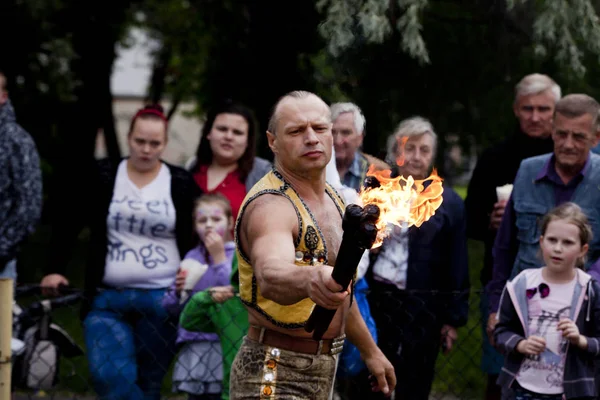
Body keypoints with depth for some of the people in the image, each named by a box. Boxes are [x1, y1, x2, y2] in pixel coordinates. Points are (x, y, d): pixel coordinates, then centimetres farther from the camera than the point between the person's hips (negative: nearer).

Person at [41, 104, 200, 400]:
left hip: (162, 301, 0)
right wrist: (54, 270, 2)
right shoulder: (102, 177, 5)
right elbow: (68, 225, 9)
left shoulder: (182, 184, 3)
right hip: (108, 299, 0)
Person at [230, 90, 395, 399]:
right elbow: (271, 275, -43)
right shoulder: (270, 206, -21)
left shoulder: (332, 200, 9)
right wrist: (309, 279, -63)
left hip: (322, 370, 9)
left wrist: (370, 350, 26)